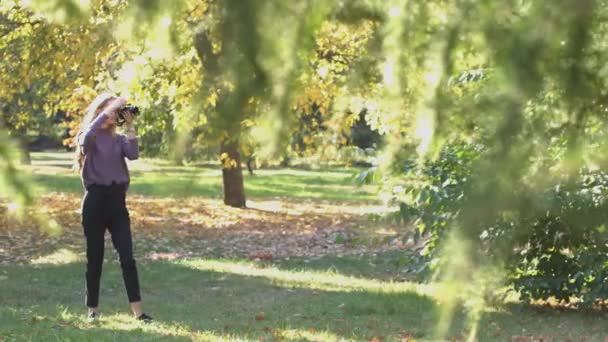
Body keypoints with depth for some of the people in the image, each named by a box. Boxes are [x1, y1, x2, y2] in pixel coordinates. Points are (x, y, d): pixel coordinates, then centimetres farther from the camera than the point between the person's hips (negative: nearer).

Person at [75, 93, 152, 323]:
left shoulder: (117, 139, 13)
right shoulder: (87, 138, 2)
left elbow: (133, 154, -6)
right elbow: (87, 135, -24)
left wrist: (130, 126, -7)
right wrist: (110, 107, -22)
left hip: (117, 200, 3)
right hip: (95, 199, -3)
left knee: (127, 257, -5)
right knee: (95, 257, 3)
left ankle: (137, 310, -9)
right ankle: (92, 309, 14)